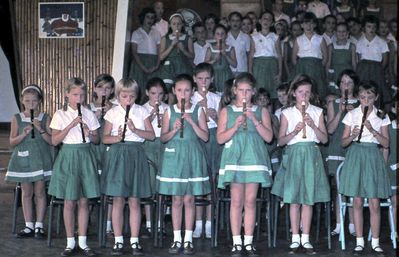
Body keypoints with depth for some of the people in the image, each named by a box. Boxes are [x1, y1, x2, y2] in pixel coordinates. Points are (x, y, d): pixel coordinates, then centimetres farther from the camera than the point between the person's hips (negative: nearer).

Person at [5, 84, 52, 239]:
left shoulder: (45, 118, -1)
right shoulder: (17, 119, 2)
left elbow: (52, 141, -5)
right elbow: (12, 142, -1)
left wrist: (41, 130, -19)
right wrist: (24, 134, -18)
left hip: (40, 159, -1)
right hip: (23, 159, 1)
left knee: (40, 192, 3)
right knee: (26, 193, 7)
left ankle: (39, 226, 13)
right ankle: (29, 226, 15)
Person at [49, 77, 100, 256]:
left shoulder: (89, 114, 5)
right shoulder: (60, 115, 0)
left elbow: (96, 140, 9)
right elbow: (54, 141, -6)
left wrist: (89, 134, -13)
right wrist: (71, 125, -15)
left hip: (85, 157, 2)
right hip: (68, 156, -2)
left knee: (83, 201, 5)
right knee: (69, 202, 2)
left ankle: (82, 242, 13)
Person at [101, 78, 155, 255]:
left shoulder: (142, 111, 6)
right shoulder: (112, 113, 4)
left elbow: (152, 135, 1)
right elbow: (105, 138, 4)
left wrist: (135, 130, -14)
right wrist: (117, 137, -16)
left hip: (136, 156, 0)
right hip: (117, 155, 0)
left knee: (134, 201, 3)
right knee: (118, 200, 2)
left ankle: (134, 241, 10)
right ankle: (118, 240, 11)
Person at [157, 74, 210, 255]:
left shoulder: (198, 110, 3)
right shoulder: (170, 111, 5)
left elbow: (205, 137, -2)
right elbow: (163, 138, 5)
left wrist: (191, 121, -13)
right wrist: (174, 130, -13)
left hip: (192, 156, 0)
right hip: (174, 155, 1)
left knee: (189, 199, 2)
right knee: (177, 200, 3)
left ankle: (188, 239, 11)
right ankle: (177, 239, 12)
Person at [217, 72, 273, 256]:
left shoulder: (261, 111, 11)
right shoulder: (227, 111, 9)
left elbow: (269, 137, 2)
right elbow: (220, 138, 3)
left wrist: (255, 120, -9)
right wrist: (235, 127, -12)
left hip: (254, 158, 1)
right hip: (234, 158, -1)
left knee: (250, 201, 1)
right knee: (236, 201, -3)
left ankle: (248, 242, 8)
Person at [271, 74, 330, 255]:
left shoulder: (317, 112, 7)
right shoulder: (287, 113, 4)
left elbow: (324, 139, 4)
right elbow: (280, 141, 1)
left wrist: (313, 125, -11)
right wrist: (294, 131, -15)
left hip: (312, 155, 1)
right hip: (293, 154, -1)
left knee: (308, 199, 2)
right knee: (294, 199, 1)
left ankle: (305, 238, 9)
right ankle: (295, 238, 9)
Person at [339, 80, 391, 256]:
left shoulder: (381, 117, 5)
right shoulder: (351, 115, 4)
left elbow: (386, 144, 1)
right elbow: (343, 143, 4)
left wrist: (373, 131, -13)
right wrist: (352, 136, -17)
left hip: (373, 157, 0)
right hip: (355, 156, 0)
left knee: (374, 203, -2)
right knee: (357, 202, 2)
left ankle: (375, 242, 8)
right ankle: (359, 241, 10)